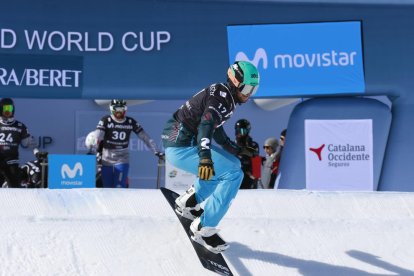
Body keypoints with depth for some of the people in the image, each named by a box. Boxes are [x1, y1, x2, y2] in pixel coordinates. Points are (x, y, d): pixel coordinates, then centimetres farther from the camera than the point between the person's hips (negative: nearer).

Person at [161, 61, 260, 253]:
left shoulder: (225, 96, 15)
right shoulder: (221, 96, -16)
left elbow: (216, 128, 31)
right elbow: (206, 124, -33)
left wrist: (236, 150, 37)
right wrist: (205, 158, -47)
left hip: (186, 142, 10)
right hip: (181, 148, -10)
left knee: (232, 164, 23)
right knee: (233, 174, -16)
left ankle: (188, 202, 21)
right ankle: (203, 228, -14)